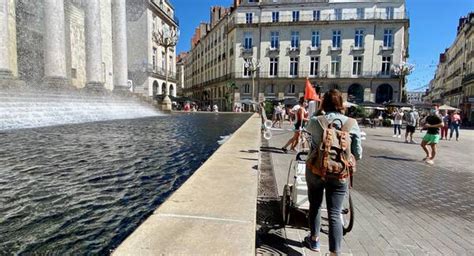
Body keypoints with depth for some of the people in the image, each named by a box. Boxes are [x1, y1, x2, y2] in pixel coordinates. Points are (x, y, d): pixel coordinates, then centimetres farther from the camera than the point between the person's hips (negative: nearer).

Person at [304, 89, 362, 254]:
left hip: (316, 171, 1)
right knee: (335, 214, 6)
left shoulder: (315, 121, -10)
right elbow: (358, 154, -5)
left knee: (315, 205, 21)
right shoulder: (352, 123, -7)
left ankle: (315, 240, 39)